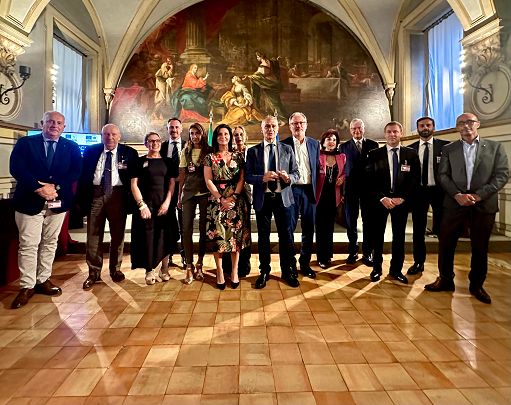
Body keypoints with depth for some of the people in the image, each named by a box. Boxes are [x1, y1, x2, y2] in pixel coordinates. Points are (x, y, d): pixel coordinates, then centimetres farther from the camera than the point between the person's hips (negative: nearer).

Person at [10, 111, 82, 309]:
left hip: (58, 202, 3)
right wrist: (39, 188, -19)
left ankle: (43, 280, 23)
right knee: (28, 245, -1)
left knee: (50, 243, 11)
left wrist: (54, 186, -16)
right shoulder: (25, 143, 2)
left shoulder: (71, 147, 7)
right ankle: (27, 286, 9)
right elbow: (16, 168, -9)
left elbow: (75, 172, -2)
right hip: (30, 201, -2)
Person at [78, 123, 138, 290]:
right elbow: (83, 175, 8)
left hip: (118, 195, -1)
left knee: (118, 235, 9)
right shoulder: (90, 151, 8)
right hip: (95, 194, 1)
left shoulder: (129, 153, 3)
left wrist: (132, 200, -5)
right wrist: (81, 198, 1)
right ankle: (94, 272, 16)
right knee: (93, 235, 3)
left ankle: (115, 269, 26)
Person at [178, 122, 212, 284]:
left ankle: (199, 264, 16)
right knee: (186, 229, -4)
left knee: (203, 228, 4)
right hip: (189, 193, 2)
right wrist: (179, 195, 8)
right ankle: (189, 266, 3)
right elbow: (182, 174, 11)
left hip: (205, 193, -2)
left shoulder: (209, 151, 2)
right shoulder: (186, 151, 10)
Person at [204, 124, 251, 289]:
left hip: (236, 200, 1)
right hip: (216, 201, -1)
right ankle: (219, 272, 10)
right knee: (218, 236, -1)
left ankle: (234, 272, 12)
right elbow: (208, 181, -1)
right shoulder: (210, 158, 5)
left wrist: (233, 197, -11)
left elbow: (242, 179, 3)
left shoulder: (238, 156, 8)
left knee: (236, 235, 2)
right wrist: (221, 199, -11)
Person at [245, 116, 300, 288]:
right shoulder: (253, 151, 3)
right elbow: (247, 176, -2)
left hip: (283, 197, 1)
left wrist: (288, 177, -17)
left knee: (285, 235, 7)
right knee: (263, 236, 9)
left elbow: (296, 173, 6)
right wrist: (262, 178, -20)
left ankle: (287, 271, 23)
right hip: (262, 199, 0)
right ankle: (264, 272, 24)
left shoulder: (287, 149, 6)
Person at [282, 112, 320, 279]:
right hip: (291, 190, -3)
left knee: (309, 229, 9)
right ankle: (289, 264, 15)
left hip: (309, 190, 3)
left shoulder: (314, 144, 11)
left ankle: (305, 263, 22)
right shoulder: (283, 144, 1)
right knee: (289, 229, 2)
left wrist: (317, 189, 5)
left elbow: (317, 167, 11)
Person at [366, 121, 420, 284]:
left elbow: (415, 180, 1)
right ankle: (377, 268, 21)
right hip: (380, 200, -1)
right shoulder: (374, 154, 0)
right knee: (378, 235, 6)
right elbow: (370, 180, -4)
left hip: (401, 201, 1)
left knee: (399, 236, 9)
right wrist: (382, 198, -14)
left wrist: (402, 198, -10)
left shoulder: (411, 154, 4)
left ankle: (396, 270, 22)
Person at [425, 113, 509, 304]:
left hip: (484, 204, 0)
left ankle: (476, 285, 26)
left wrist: (478, 195, -13)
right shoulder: (448, 149, 8)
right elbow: (443, 175, 2)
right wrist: (457, 194, -13)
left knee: (480, 247, 9)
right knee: (446, 243, 4)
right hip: (454, 203, 1)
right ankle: (446, 280, 21)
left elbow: (502, 174, -2)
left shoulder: (495, 147, 6)